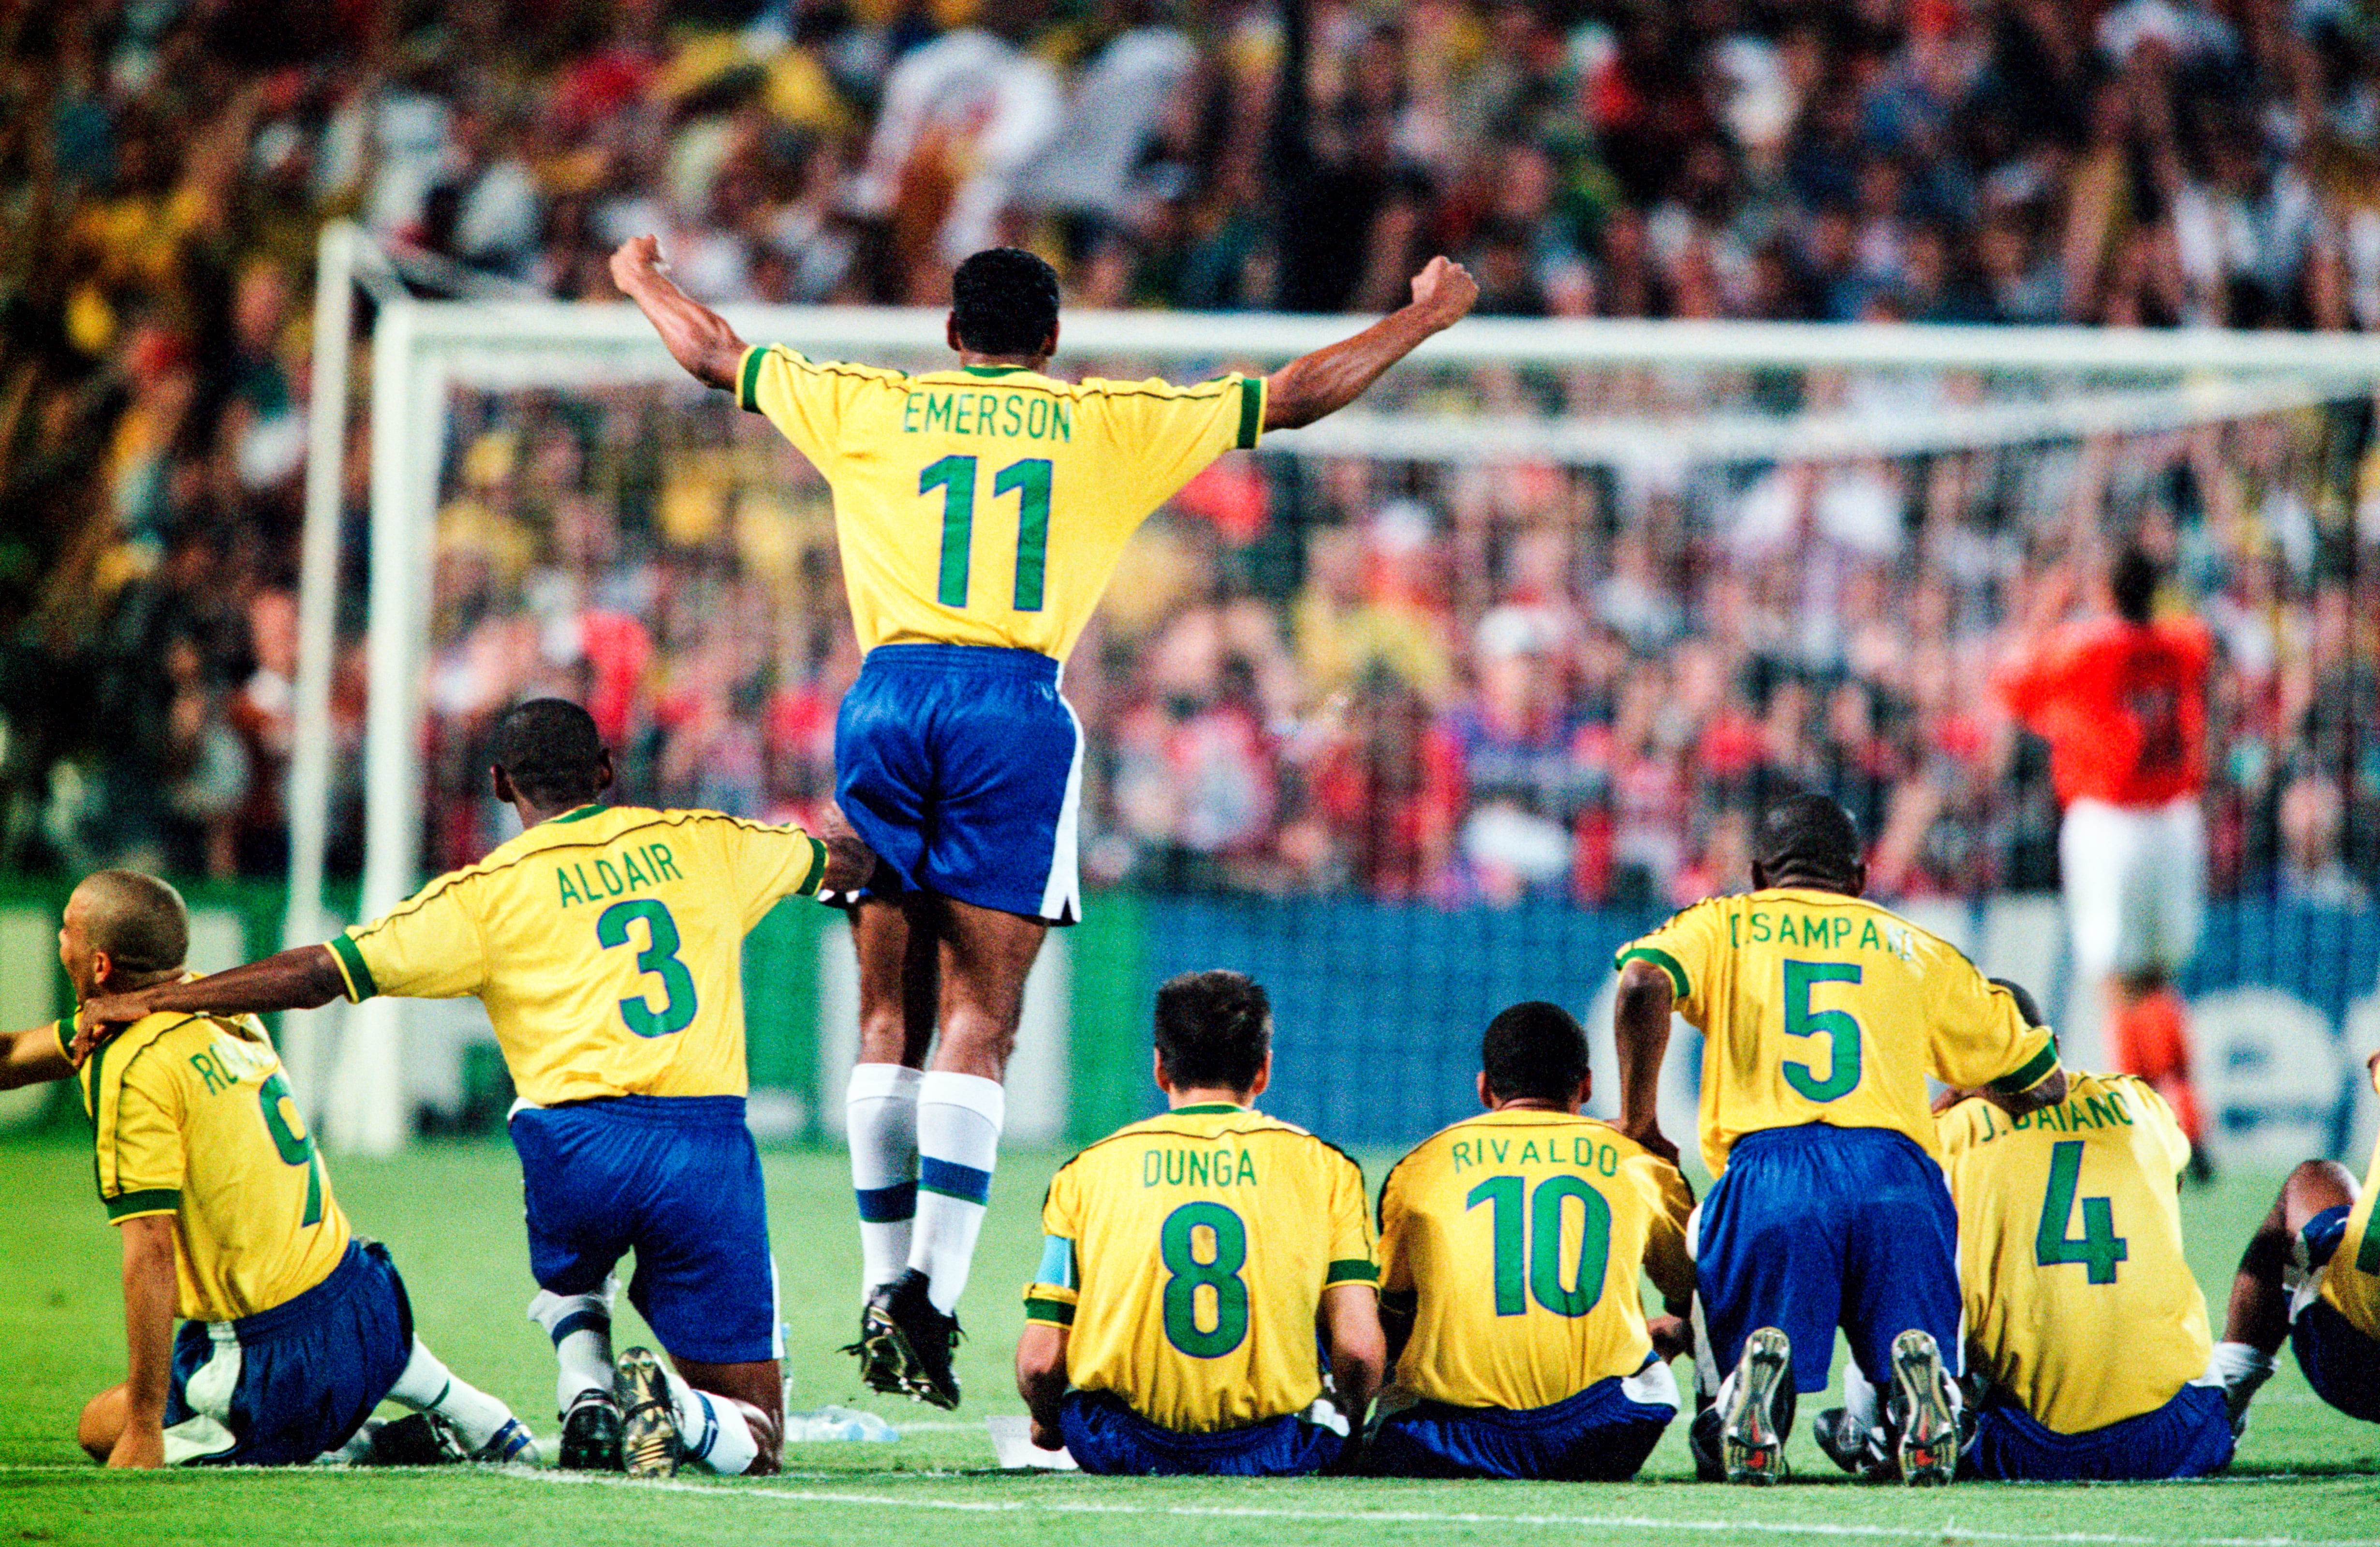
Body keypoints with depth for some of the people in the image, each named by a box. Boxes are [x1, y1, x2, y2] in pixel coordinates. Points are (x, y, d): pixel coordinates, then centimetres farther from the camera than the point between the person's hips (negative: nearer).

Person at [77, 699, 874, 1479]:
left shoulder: (488, 891, 6)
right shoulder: (704, 845, 16)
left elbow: (319, 974, 3)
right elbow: (841, 859, 37)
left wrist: (153, 1000, 13)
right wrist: (847, 856, 63)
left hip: (577, 1137, -1)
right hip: (711, 1140, 1)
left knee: (568, 1278, 36)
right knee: (749, 1438, 8)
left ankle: (587, 1394, 4)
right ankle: (673, 1408, -26)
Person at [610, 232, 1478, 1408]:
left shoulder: (871, 409, 15)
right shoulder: (1108, 424, 12)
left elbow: (715, 355, 28)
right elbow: (1295, 396, 17)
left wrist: (644, 282, 48)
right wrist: (1426, 317, 30)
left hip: (887, 696, 2)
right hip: (1014, 704, -2)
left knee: (890, 1019, 7)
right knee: (976, 1024, -5)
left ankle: (883, 1290, 6)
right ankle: (932, 1284, -19)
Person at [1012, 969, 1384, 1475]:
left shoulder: (1085, 1174, 4)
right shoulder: (1324, 1168, 4)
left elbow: (1040, 1360, 0)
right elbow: (1360, 1348, -4)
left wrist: (1048, 1423, 23)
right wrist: (1352, 1434, 17)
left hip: (1121, 1450, -1)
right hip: (1264, 1452, 1)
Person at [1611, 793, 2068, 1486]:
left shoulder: (1721, 926, 21)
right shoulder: (1916, 949, 26)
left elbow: (1644, 987, -2)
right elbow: (2044, 1083, 30)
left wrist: (1637, 1122, 8)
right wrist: (1958, 1100, 49)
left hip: (1767, 1170, -1)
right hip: (1900, 1180, 1)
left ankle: (1760, 1365, -26)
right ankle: (1916, 1367, -26)